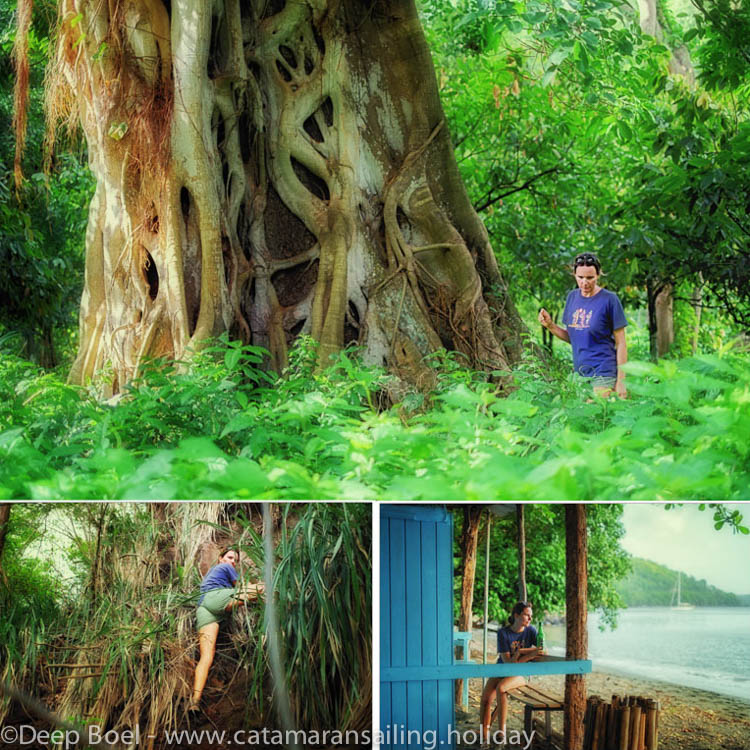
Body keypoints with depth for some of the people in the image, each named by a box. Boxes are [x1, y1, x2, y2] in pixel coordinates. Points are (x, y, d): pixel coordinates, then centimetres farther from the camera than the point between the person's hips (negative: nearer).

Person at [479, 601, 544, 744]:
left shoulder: (531, 630, -3)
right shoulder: (503, 633, -8)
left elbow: (542, 651, -12)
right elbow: (507, 660, -15)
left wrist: (519, 651, -19)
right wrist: (530, 655, -27)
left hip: (521, 673, -1)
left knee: (501, 687, -33)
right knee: (486, 696, -23)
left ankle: (502, 730, -25)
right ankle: (484, 738, -13)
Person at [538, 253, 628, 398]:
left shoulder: (609, 299, -7)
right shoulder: (572, 296, 10)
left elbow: (621, 344, -6)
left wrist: (621, 381, -9)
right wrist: (550, 325, 0)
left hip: (603, 375, -6)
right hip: (579, 374, 6)